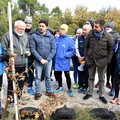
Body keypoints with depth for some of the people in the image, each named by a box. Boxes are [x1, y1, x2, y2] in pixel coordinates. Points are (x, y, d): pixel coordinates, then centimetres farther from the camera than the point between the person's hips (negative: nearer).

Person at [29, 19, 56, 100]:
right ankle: (38, 92, 19)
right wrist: (40, 59, -15)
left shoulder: (51, 36, -1)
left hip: (48, 60, 2)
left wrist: (48, 59, -11)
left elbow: (53, 49, -2)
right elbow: (33, 49, -10)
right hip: (38, 61, -1)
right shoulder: (34, 36, -7)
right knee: (38, 77, 7)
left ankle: (48, 91, 29)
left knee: (48, 76, 15)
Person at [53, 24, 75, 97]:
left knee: (67, 75, 8)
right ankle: (60, 87, 38)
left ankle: (69, 89, 23)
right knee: (57, 74, 18)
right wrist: (54, 56, 2)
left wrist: (65, 55, -16)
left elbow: (73, 51, -11)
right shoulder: (57, 39, 2)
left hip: (65, 62, -4)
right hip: (57, 61, 5)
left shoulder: (69, 40, -11)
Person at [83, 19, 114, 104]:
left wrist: (108, 61, -6)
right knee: (91, 77, 15)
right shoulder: (90, 34, -5)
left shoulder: (107, 36, -10)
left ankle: (101, 95, 26)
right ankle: (90, 93, 30)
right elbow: (86, 47, 5)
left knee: (101, 79, 11)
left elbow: (110, 49, -3)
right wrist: (86, 58, 1)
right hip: (91, 60, 2)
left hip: (102, 60, -2)